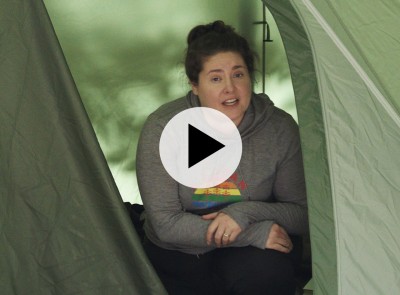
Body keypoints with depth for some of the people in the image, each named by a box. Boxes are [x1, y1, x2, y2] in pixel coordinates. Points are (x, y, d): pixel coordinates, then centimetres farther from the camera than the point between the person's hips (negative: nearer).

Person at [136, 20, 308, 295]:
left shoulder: (280, 128, -12)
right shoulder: (162, 129, -17)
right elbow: (166, 223, -18)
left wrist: (246, 213, -24)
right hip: (177, 263, -1)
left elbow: (303, 213, -4)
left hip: (244, 255, 1)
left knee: (270, 272, -30)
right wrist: (254, 233, -25)